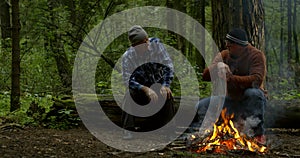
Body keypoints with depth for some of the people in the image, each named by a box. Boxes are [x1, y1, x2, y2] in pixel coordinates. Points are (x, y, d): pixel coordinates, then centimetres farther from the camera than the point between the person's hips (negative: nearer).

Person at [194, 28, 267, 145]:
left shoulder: (256, 55, -13)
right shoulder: (224, 55, 2)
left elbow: (257, 79, -29)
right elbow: (205, 76, -6)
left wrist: (231, 79, -37)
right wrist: (216, 66, -28)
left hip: (250, 101, -5)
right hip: (230, 100, 5)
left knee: (253, 93, -39)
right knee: (201, 106, -11)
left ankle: (259, 134, -25)